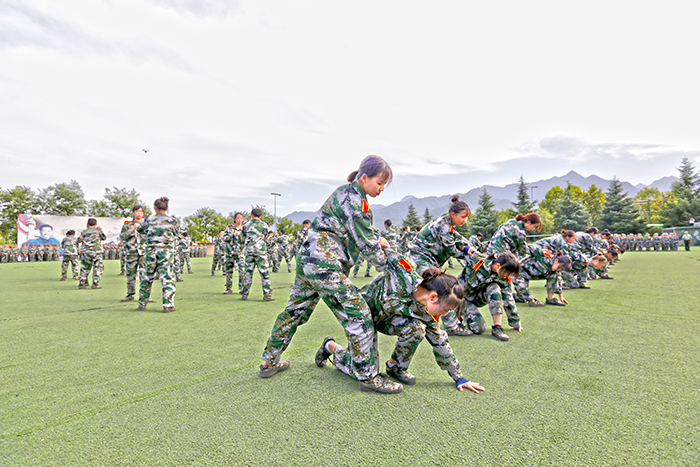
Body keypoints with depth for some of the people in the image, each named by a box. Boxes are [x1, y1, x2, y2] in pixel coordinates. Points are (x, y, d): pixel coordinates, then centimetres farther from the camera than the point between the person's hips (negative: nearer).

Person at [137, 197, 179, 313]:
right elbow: (175, 235, 12)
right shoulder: (172, 221, 1)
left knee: (146, 279, 14)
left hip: (150, 251, 2)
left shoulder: (149, 219, 3)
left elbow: (140, 230, 19)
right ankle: (168, 305, -5)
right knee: (167, 279, 1)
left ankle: (142, 304, 24)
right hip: (166, 252, -1)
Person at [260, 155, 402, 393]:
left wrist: (376, 239, 13)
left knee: (295, 311, 20)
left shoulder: (345, 192, 19)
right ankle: (368, 377, 3)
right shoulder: (355, 199, -11)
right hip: (324, 264, -11)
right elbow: (365, 242, -10)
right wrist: (384, 261, 6)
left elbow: (361, 230, 29)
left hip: (307, 258, 11)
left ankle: (269, 362, 33)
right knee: (358, 315, -6)